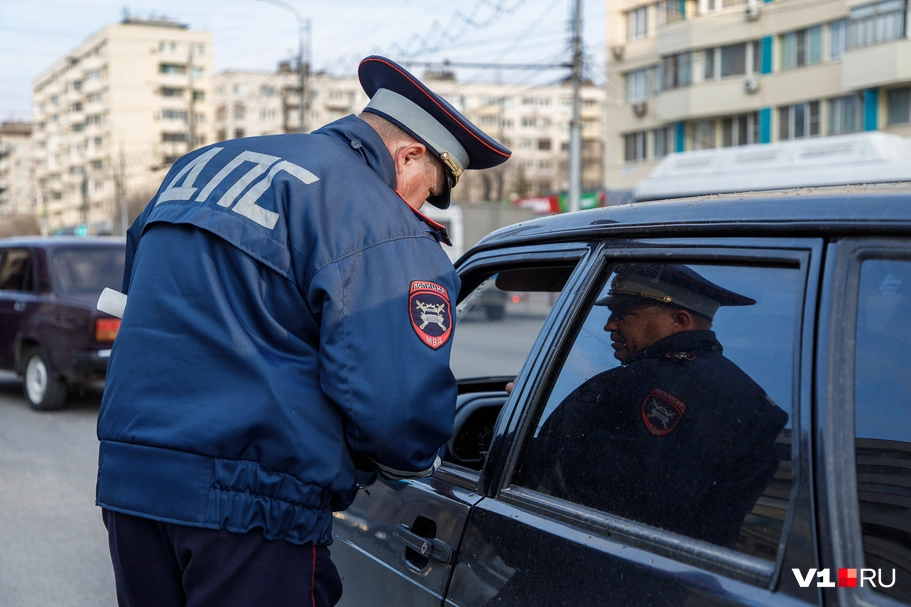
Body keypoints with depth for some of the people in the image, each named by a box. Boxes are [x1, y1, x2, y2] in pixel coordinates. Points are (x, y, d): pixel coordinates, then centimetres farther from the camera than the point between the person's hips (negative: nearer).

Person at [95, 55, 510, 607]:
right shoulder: (387, 232, -11)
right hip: (253, 501, -8)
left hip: (126, 478, 8)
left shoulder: (201, 163, 15)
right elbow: (402, 409, -19)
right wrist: (413, 462, 4)